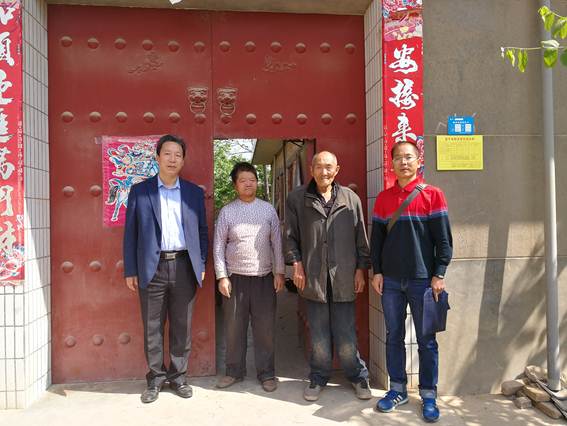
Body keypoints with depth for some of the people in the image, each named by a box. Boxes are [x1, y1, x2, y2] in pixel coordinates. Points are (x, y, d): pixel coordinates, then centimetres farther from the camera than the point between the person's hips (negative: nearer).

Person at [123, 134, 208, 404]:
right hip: (152, 268, -1)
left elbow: (202, 231, 11)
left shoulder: (194, 193, 8)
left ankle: (177, 376, 24)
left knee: (182, 327, 9)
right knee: (152, 328, 8)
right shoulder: (139, 191, 4)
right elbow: (131, 233, 3)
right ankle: (155, 379, 23)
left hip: (184, 267, 1)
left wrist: (201, 265, 6)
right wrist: (130, 270, 0)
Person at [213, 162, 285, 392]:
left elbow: (277, 242, 5)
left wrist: (279, 272, 1)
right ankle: (234, 371, 25)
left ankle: (266, 373, 20)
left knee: (265, 328, 5)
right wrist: (222, 276, -4)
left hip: (264, 277, 0)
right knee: (234, 327, 8)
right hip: (235, 278, 0)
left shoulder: (268, 209, 4)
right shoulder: (227, 211, 2)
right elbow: (218, 246, 2)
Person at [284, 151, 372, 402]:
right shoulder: (297, 199, 4)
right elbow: (291, 235, 6)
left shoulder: (350, 198, 4)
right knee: (318, 334, 10)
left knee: (346, 333, 7)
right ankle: (318, 378, 28)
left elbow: (360, 237, 7)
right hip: (313, 277, 0)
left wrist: (361, 268, 5)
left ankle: (357, 376, 28)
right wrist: (296, 263, -3)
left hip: (343, 277, 0)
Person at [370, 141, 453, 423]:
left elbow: (443, 238, -3)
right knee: (394, 337, 11)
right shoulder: (384, 198, 7)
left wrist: (439, 275, -7)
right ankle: (398, 389, 25)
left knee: (426, 341, 7)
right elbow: (376, 238, 9)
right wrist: (377, 272, 3)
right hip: (391, 281, 3)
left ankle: (428, 395, 20)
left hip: (423, 280, -2)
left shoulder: (433, 195, -1)